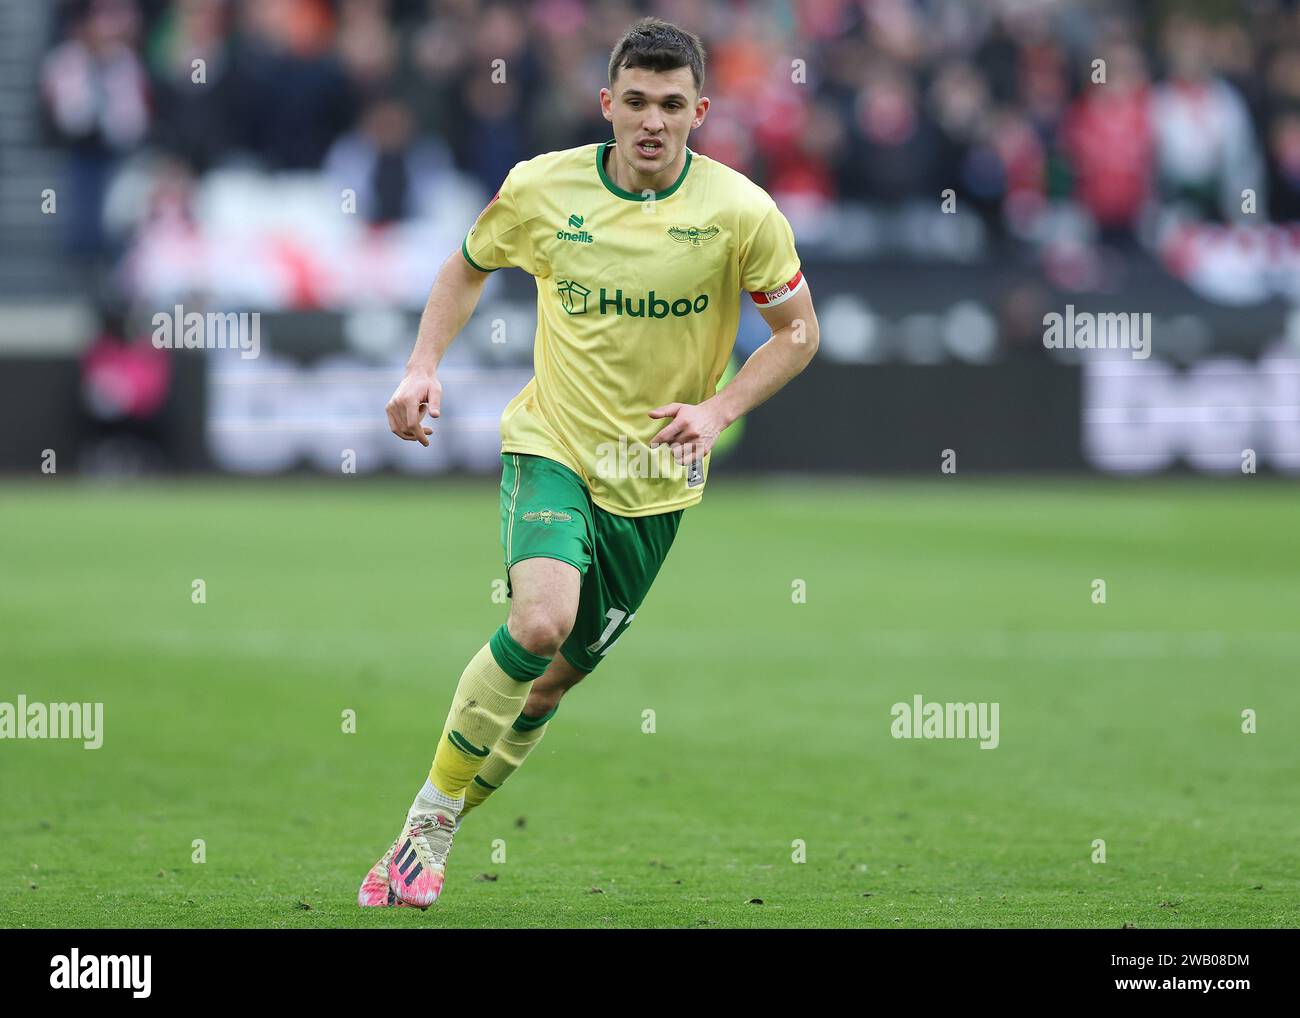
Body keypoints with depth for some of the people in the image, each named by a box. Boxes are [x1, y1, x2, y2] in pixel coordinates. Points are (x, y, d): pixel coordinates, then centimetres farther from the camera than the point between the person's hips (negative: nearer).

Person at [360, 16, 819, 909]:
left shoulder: (741, 213, -11)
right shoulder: (543, 188, -7)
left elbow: (798, 332, 1)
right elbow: (468, 267, 12)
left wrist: (718, 410, -14)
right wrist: (424, 367, -2)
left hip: (655, 477, 2)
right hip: (552, 443, -1)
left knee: (556, 678, 5)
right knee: (541, 622, -27)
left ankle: (438, 833, 24)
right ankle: (427, 820, -12)